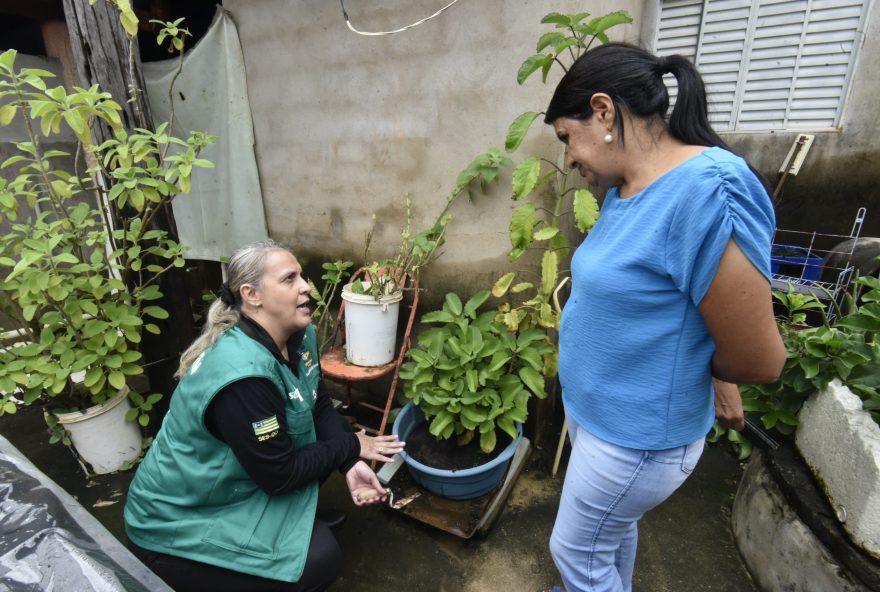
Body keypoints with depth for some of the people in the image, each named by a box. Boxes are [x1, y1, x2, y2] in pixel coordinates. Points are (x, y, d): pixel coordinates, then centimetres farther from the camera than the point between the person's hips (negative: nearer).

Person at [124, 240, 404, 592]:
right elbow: (279, 474, -26)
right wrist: (351, 447, -15)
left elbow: (320, 405, 0)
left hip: (236, 483, 8)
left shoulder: (300, 336, -9)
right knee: (320, 559, -13)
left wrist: (350, 463, -15)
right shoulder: (243, 374, -35)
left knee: (326, 445, -1)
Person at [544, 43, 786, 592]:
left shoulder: (708, 193, -28)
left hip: (638, 434, -7)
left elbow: (760, 359, -23)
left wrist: (691, 367, -3)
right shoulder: (625, 187, -1)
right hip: (601, 412, 8)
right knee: (616, 526, 30)